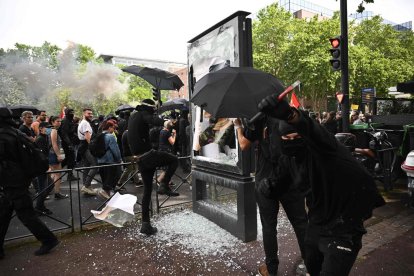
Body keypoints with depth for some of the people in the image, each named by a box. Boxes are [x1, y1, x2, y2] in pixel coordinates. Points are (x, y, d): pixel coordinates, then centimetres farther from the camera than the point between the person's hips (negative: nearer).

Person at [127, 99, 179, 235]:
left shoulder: (132, 117, 19)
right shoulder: (143, 115, -8)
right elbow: (157, 122, -26)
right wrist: (160, 118, -6)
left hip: (140, 160, 9)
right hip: (148, 155, -8)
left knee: (147, 190, 13)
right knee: (174, 160, 7)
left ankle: (146, 224, 16)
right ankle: (164, 185, -6)